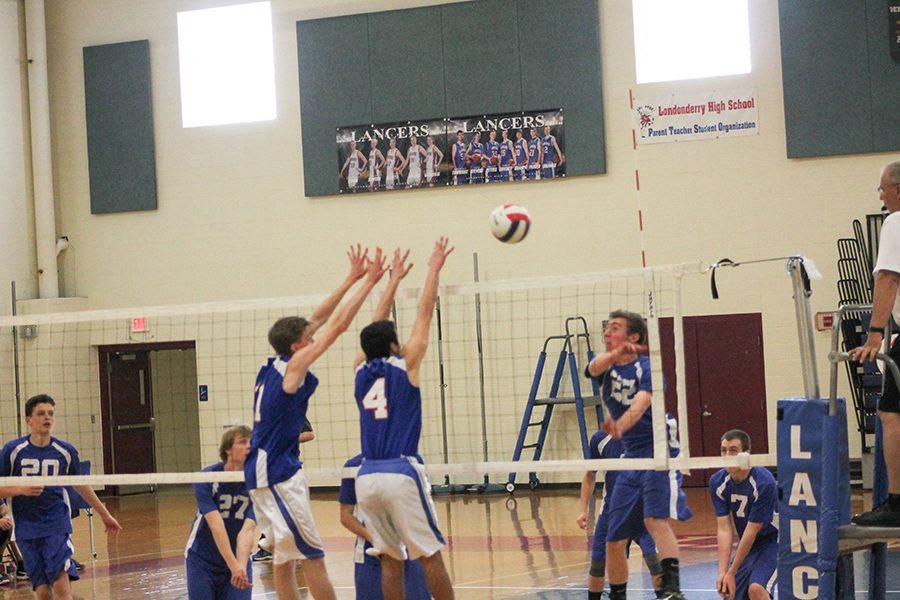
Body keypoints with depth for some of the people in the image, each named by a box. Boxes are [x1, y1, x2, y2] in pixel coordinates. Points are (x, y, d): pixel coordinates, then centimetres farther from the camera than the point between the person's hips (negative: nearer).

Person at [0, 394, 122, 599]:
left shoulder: (66, 451, 3)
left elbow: (80, 485, 18)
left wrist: (105, 515, 23)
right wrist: (21, 490, -17)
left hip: (57, 524, 0)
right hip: (26, 527, 0)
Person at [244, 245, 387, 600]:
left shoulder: (275, 367, 11)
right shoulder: (293, 366, -11)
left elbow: (319, 319, 17)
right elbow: (338, 325, -10)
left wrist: (352, 279, 19)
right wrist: (368, 282, -4)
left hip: (262, 469, 9)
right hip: (277, 472, -9)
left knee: (285, 554, 11)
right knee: (312, 556, -8)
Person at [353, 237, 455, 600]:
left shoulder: (362, 369, 11)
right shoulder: (404, 365, 0)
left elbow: (377, 331, 25)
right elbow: (424, 314, 6)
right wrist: (434, 270, 15)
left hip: (367, 478, 5)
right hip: (401, 473, -5)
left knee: (390, 558, 7)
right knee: (430, 553, 0)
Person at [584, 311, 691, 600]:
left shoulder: (647, 368, -11)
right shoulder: (606, 364, 6)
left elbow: (640, 403, -30)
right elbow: (595, 367, -19)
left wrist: (619, 425, -51)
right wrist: (616, 353, -41)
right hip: (631, 456, 7)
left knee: (655, 519, -28)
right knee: (614, 540, 7)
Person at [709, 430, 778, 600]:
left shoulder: (764, 482, -26)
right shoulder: (717, 482, -9)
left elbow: (752, 531, -23)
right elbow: (724, 528, -12)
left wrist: (731, 573, -20)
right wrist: (723, 572, -22)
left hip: (773, 540, -6)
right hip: (745, 545, 6)